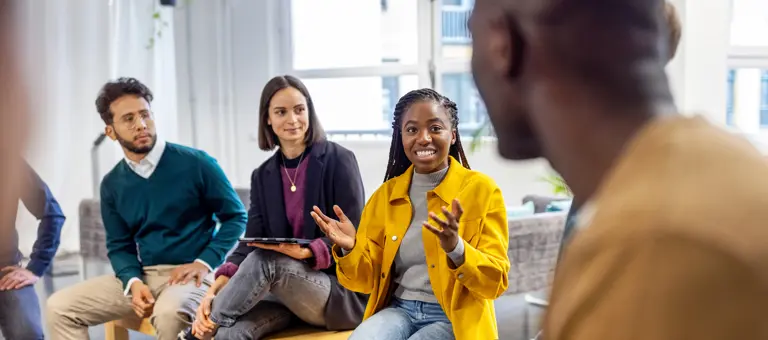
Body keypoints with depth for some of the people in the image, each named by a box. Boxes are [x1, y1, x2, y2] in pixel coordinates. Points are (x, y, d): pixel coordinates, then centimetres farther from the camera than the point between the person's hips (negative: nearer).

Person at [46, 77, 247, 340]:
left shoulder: (196, 163, -6)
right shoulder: (112, 184, 7)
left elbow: (236, 217, -1)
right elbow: (119, 246, 12)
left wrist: (204, 263, -13)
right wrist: (134, 282, -9)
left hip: (192, 273, -5)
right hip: (143, 275, 5)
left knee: (169, 312, -39)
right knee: (60, 307, -7)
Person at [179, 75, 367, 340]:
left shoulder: (338, 160, -5)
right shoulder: (263, 176, 9)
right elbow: (250, 243, 0)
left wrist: (307, 253, -28)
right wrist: (216, 289, -19)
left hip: (344, 294, -3)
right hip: (286, 294, 3)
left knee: (264, 260, -31)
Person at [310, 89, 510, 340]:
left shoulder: (482, 189, -3)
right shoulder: (385, 194, 8)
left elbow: (495, 283, -9)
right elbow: (369, 281, 10)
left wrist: (456, 248, -28)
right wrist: (349, 249, -12)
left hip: (456, 319, -2)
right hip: (398, 310, 3)